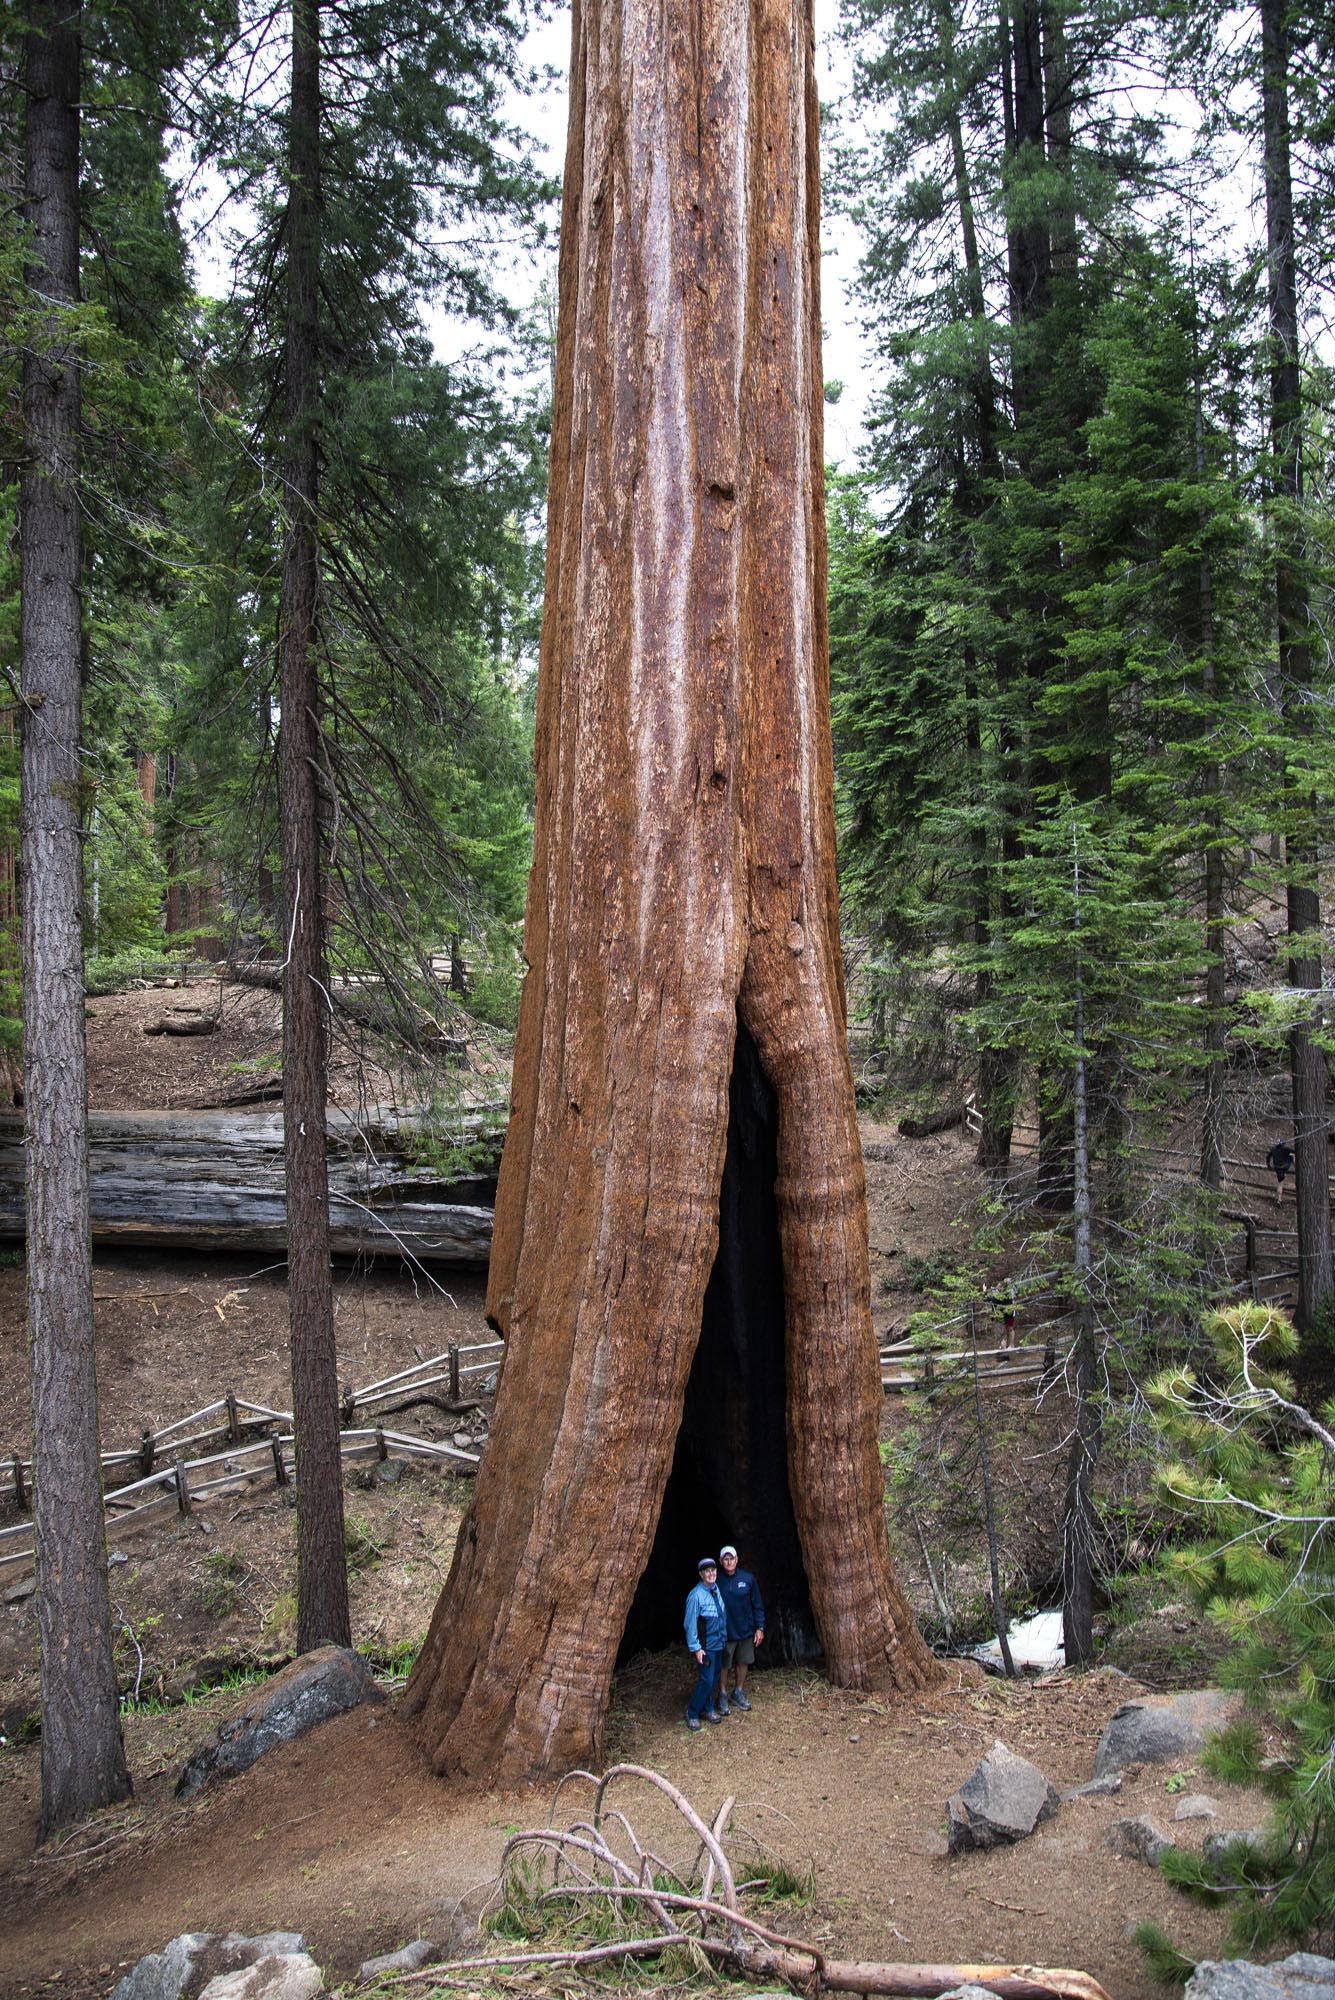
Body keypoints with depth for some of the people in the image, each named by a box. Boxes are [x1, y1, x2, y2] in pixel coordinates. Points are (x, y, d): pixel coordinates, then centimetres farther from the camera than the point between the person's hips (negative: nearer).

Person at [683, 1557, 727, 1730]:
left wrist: (724, 1636, 14)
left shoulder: (716, 1589, 1)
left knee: (715, 1677, 16)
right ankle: (692, 1714, 8)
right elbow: (690, 1623, -19)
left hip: (719, 1643, 7)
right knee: (706, 1680, -8)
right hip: (706, 1646, -7)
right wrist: (696, 1648, -18)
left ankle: (708, 1709, 32)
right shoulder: (696, 1595, -21)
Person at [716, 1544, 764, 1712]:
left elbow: (757, 1604, 2)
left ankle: (739, 1693, 31)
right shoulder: (717, 1581, -9)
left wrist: (760, 1627, -2)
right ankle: (723, 1695, 22)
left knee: (743, 1663, 13)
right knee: (723, 1665, 5)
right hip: (725, 1633, -2)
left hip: (746, 1630, 2)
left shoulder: (748, 1578, -5)